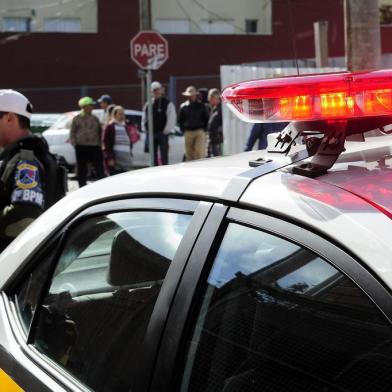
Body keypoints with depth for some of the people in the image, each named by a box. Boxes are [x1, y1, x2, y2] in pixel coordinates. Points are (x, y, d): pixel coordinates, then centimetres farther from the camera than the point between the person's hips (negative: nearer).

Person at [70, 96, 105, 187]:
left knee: (99, 169, -4)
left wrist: (100, 143, 10)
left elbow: (100, 132, 19)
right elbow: (72, 133, 6)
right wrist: (75, 144, -5)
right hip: (81, 147, -2)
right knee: (82, 170, 4)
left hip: (95, 147, 2)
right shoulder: (77, 119, 5)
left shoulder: (95, 119, 13)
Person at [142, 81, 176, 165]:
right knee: (153, 156, 8)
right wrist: (144, 129, 7)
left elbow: (172, 119, -7)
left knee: (163, 155, -2)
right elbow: (144, 118, 18)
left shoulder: (167, 104, -3)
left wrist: (166, 131, -10)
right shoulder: (148, 105, 11)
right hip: (150, 134, 4)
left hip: (162, 133, -4)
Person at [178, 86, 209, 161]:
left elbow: (207, 118, 12)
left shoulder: (201, 106, 5)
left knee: (200, 152, -11)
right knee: (189, 153, 2)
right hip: (188, 132, 2)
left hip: (200, 132, -2)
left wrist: (203, 129, 2)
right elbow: (180, 120, 17)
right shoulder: (183, 106, 9)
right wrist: (183, 130, 7)